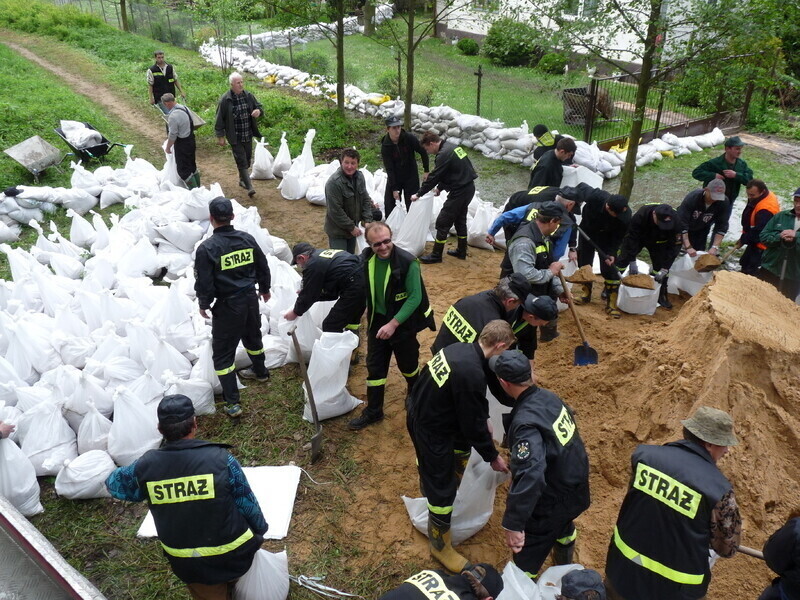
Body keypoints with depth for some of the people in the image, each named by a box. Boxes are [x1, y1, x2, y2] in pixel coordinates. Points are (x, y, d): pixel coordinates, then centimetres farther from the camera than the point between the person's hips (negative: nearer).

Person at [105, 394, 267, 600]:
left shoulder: (145, 466, -16)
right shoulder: (221, 459, -24)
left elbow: (114, 483, 7)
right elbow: (248, 505, -12)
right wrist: (260, 531, 7)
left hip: (187, 566, 2)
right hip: (233, 558, -2)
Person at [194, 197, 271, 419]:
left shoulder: (207, 248, -19)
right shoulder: (247, 239, -3)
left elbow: (204, 283, -14)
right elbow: (263, 267, 9)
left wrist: (204, 305, 5)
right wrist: (264, 289, 26)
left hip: (227, 306, -6)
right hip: (251, 299, 6)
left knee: (222, 353, 5)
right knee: (252, 336, 31)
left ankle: (232, 403, 5)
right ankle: (260, 371, 55)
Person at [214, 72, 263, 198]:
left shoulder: (248, 96, 0)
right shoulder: (225, 99, -13)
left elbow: (259, 106, 13)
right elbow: (220, 118, -8)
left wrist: (259, 111, -13)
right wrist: (220, 136, -7)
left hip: (248, 135, 5)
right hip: (235, 137, -5)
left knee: (247, 158, 16)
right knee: (242, 161, -7)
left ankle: (242, 179, 37)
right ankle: (249, 186, -7)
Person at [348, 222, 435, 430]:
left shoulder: (407, 262, -25)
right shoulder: (365, 259, -8)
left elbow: (415, 298, -22)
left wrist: (393, 324, -25)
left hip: (403, 324, -4)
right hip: (377, 322, 4)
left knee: (408, 365, 17)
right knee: (374, 368, 10)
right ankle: (373, 411, 26)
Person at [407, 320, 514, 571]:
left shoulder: (460, 348, -6)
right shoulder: (472, 374, -33)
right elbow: (473, 424, -21)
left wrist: (484, 420, 15)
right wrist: (492, 457, -6)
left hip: (420, 409, 9)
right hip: (430, 428, -9)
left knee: (462, 447, 32)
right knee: (441, 487, 6)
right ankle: (440, 546, 25)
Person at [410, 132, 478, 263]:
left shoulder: (444, 154, -18)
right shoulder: (453, 147, 11)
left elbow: (433, 177, -15)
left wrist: (418, 194, -6)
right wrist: (439, 188, 17)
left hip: (459, 192, -10)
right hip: (469, 188, 10)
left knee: (442, 222, -2)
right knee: (460, 219, 21)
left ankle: (436, 255, 5)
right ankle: (461, 251, 31)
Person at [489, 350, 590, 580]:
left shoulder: (526, 423, -36)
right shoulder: (548, 396, -10)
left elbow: (529, 475, -44)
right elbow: (569, 418, 12)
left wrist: (513, 524, -41)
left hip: (553, 499, -9)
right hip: (577, 485, 10)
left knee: (526, 557, 11)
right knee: (563, 526, 39)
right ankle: (565, 565, 68)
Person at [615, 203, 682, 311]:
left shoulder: (675, 221, -34)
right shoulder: (640, 215, -41)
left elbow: (674, 246, -26)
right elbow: (631, 238, -31)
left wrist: (664, 270, -28)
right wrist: (632, 262, -30)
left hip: (658, 242, 2)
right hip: (637, 237, -2)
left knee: (662, 265, -5)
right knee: (621, 261, -13)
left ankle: (661, 295, 16)